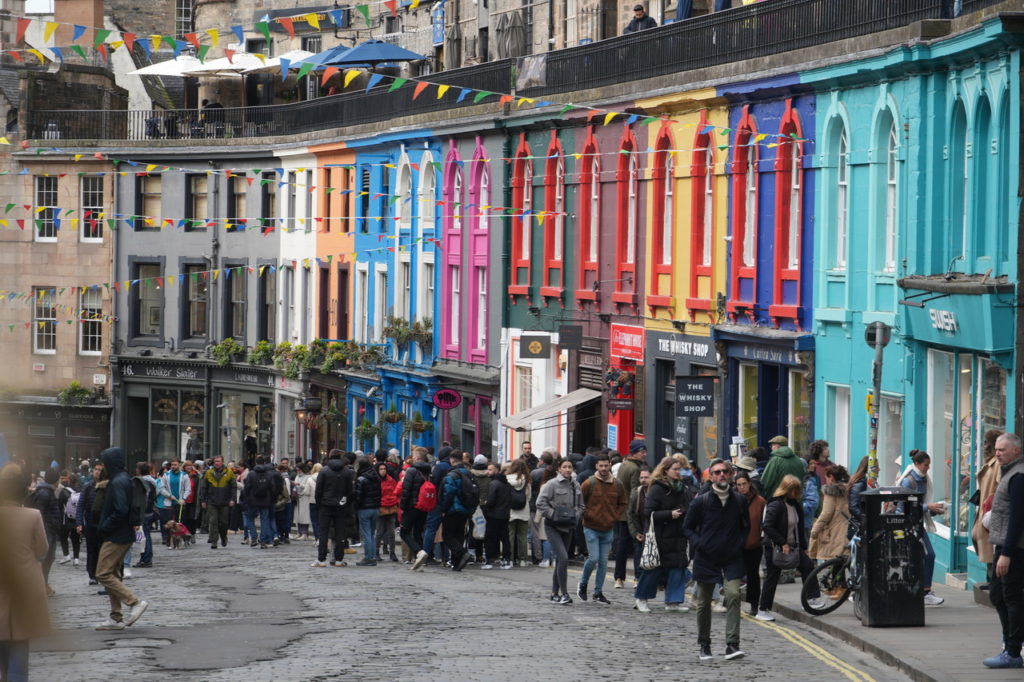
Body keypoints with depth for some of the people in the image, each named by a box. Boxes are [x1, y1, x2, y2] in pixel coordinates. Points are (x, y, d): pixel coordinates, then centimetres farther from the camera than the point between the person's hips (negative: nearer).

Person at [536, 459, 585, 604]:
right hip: (553, 526, -6)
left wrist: (576, 515, -1)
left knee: (560, 560, 12)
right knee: (563, 558, -18)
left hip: (567, 527, 6)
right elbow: (541, 502, -12)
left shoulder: (576, 486, 8)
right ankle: (564, 593, -16)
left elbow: (581, 506, 18)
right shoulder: (552, 484, -10)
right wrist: (553, 515, -19)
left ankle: (555, 593, 23)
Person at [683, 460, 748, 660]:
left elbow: (745, 526, 18)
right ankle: (704, 645, 23)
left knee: (733, 596, -17)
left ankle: (732, 645, -19)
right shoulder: (700, 501, -2)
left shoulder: (739, 501, 4)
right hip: (706, 559, 0)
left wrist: (739, 543, 4)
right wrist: (698, 544, -7)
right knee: (704, 603, 7)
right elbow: (688, 526, 6)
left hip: (732, 559, 0)